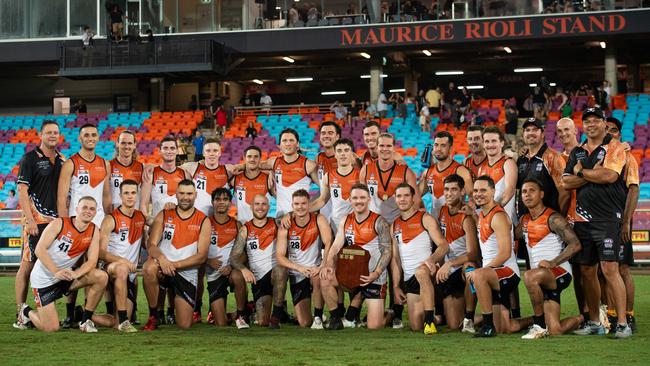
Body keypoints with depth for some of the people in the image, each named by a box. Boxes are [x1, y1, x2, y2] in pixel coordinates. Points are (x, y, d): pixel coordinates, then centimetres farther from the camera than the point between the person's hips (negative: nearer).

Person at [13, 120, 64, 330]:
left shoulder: (62, 161, 15)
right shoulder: (30, 159, -3)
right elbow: (22, 191, -9)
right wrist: (30, 219, -16)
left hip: (57, 221, 6)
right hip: (36, 221, -6)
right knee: (28, 265, -5)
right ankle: (20, 314, -3)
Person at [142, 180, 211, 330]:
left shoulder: (203, 221, 1)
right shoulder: (164, 215, 5)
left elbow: (202, 256, -6)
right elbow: (151, 245, -3)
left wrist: (175, 265, -17)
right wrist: (161, 257, -26)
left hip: (187, 274, 0)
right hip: (163, 268, 0)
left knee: (185, 325, -5)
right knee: (149, 267, -37)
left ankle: (178, 301, 32)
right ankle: (153, 316, -19)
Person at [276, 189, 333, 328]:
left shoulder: (319, 220, -6)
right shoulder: (285, 227, -5)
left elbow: (329, 244, -18)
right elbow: (279, 257, -8)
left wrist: (322, 267, -33)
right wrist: (299, 268, -23)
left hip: (315, 269, -1)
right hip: (296, 275, 1)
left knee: (317, 277, -39)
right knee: (304, 323, -9)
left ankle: (318, 317, -17)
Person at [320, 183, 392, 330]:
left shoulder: (379, 222, -7)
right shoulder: (346, 221, 8)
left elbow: (387, 251, -9)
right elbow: (336, 246, 1)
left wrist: (376, 274, -21)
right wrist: (328, 264, -18)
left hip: (373, 278, -4)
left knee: (374, 326, -10)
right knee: (325, 279, -25)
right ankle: (336, 317, -5)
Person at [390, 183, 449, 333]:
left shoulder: (425, 219, 0)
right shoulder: (395, 226, 16)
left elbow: (444, 245, -9)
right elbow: (395, 259, 16)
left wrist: (431, 259, -29)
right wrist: (396, 287, 9)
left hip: (428, 271, -5)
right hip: (409, 280, 5)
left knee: (420, 272, -42)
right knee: (416, 326, -1)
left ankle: (430, 321, -38)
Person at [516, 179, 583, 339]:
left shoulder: (553, 219, -9)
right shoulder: (524, 220, 14)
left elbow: (575, 244, -15)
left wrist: (553, 262, -24)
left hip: (560, 271, -7)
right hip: (540, 280, 7)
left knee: (530, 276, -38)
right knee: (555, 330, -3)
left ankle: (540, 325, -24)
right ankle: (584, 319, 28)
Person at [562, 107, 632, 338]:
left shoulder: (614, 148, 0)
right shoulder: (577, 152, 16)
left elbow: (610, 176, -16)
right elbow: (566, 183, 6)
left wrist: (581, 172, -3)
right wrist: (594, 174, -8)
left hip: (608, 217, -6)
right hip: (582, 219, 6)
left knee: (609, 269, -13)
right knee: (587, 271, 8)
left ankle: (622, 323, -9)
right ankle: (594, 323, 17)